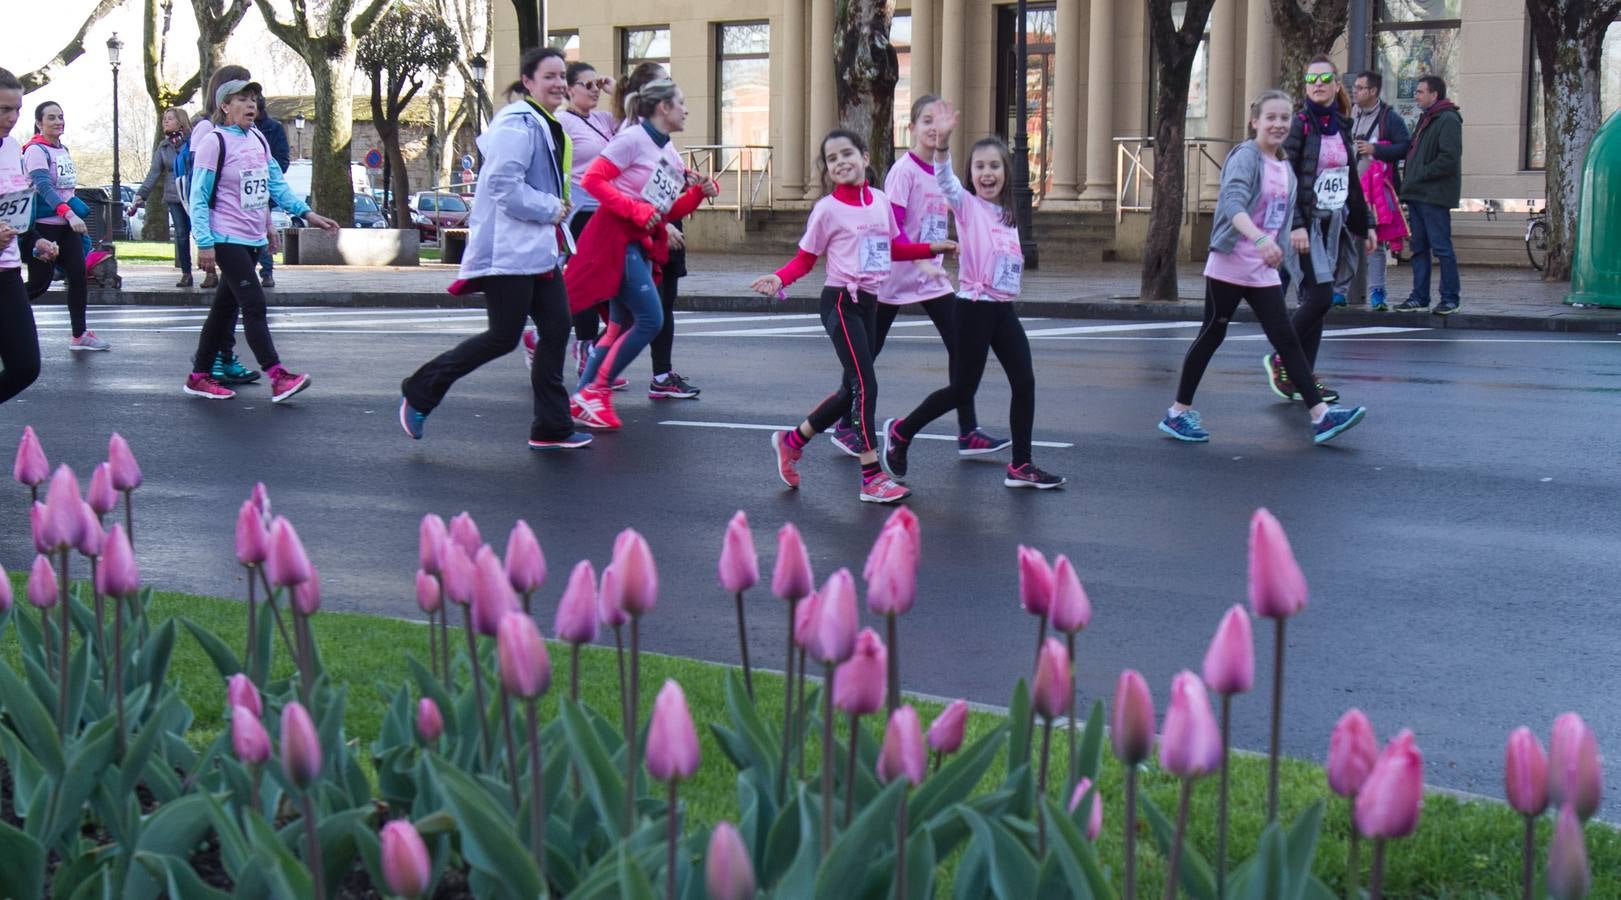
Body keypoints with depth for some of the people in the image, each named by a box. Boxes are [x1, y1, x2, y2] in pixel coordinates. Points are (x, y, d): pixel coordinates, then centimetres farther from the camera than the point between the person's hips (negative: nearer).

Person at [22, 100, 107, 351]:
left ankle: (80, 335, 5)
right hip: (44, 225, -8)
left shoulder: (62, 150, 13)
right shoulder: (35, 150, -13)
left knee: (79, 276, 0)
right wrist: (69, 214, -36)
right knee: (39, 283, -5)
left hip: (66, 226, 8)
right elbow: (44, 187, -26)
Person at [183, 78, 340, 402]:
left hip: (253, 239, 8)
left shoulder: (257, 139, 12)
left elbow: (276, 183, 15)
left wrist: (307, 213, 4)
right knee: (254, 305, -13)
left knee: (225, 307, 11)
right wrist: (204, 243, -18)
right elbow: (199, 197, -11)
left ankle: (200, 376, 19)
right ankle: (278, 377, -16)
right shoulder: (214, 142, -10)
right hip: (227, 239, -8)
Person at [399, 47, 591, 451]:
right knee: (504, 337, -6)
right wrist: (550, 208, -15)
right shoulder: (517, 125, -15)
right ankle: (420, 392, 9)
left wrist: (557, 209, 10)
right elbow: (502, 184, -24)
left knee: (556, 330, 5)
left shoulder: (549, 126, 18)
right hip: (508, 250, -10)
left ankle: (551, 428, 11)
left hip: (540, 248, 10)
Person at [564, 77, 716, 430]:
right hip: (616, 237, -10)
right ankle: (595, 392, -8)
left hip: (642, 245, 10)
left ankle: (581, 398, 15)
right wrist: (636, 210, -20)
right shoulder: (633, 139, -10)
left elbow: (669, 211, 19)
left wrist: (701, 192, 3)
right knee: (650, 319, -15)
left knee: (623, 326, 10)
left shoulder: (671, 155, 16)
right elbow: (592, 180, -16)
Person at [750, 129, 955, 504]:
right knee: (865, 385, -13)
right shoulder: (827, 209, -8)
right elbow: (805, 259, -3)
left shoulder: (880, 201, 8)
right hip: (841, 301, -7)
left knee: (852, 389, 12)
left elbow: (893, 247, 21)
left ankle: (791, 441, 30)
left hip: (868, 302, 7)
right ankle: (872, 477, -11)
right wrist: (779, 279, -20)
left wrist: (932, 248, 12)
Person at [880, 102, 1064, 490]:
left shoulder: (1008, 216, 12)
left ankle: (1021, 466, 10)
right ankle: (900, 432, 18)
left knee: (1025, 382, 1)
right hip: (973, 308, -6)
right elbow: (945, 181, -27)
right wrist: (942, 144, -43)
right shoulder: (967, 206, -8)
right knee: (962, 391, -2)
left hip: (1004, 309, 6)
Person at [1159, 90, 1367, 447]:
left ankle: (1321, 416, -4)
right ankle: (1179, 412, 14)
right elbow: (1233, 203, -30)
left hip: (1264, 270, 6)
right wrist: (1259, 238, -44)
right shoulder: (1245, 157, -12)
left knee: (1286, 339, 1)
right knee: (1212, 334, 2)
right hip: (1229, 265, -6)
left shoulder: (1286, 167, 11)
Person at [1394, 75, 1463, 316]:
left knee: (1441, 246, -6)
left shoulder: (1448, 120, -11)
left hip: (1435, 195, -10)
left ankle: (1450, 298, -1)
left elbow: (1449, 159, -20)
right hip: (1418, 194, 10)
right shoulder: (1426, 119, 20)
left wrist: (1421, 175, -16)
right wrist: (1409, 181, 11)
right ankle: (1420, 296, 16)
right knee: (1419, 247, 11)